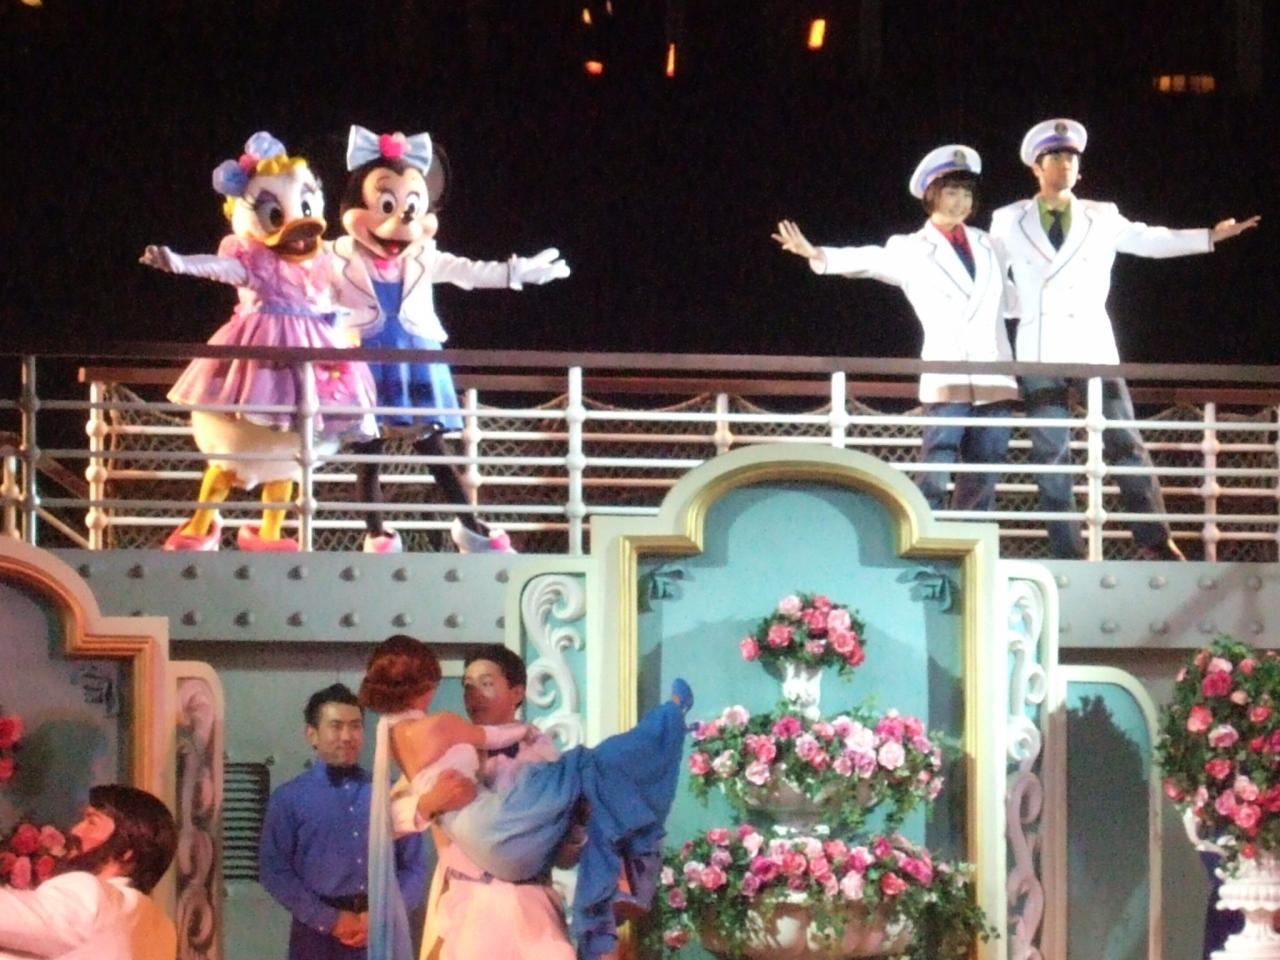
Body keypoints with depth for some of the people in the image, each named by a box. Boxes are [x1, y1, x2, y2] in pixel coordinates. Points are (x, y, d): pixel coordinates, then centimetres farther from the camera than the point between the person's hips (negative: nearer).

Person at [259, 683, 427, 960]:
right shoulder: (289, 798, 4)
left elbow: (414, 865, 8)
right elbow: (274, 870, -3)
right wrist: (330, 919, -11)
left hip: (381, 933, 2)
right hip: (318, 934, -2)